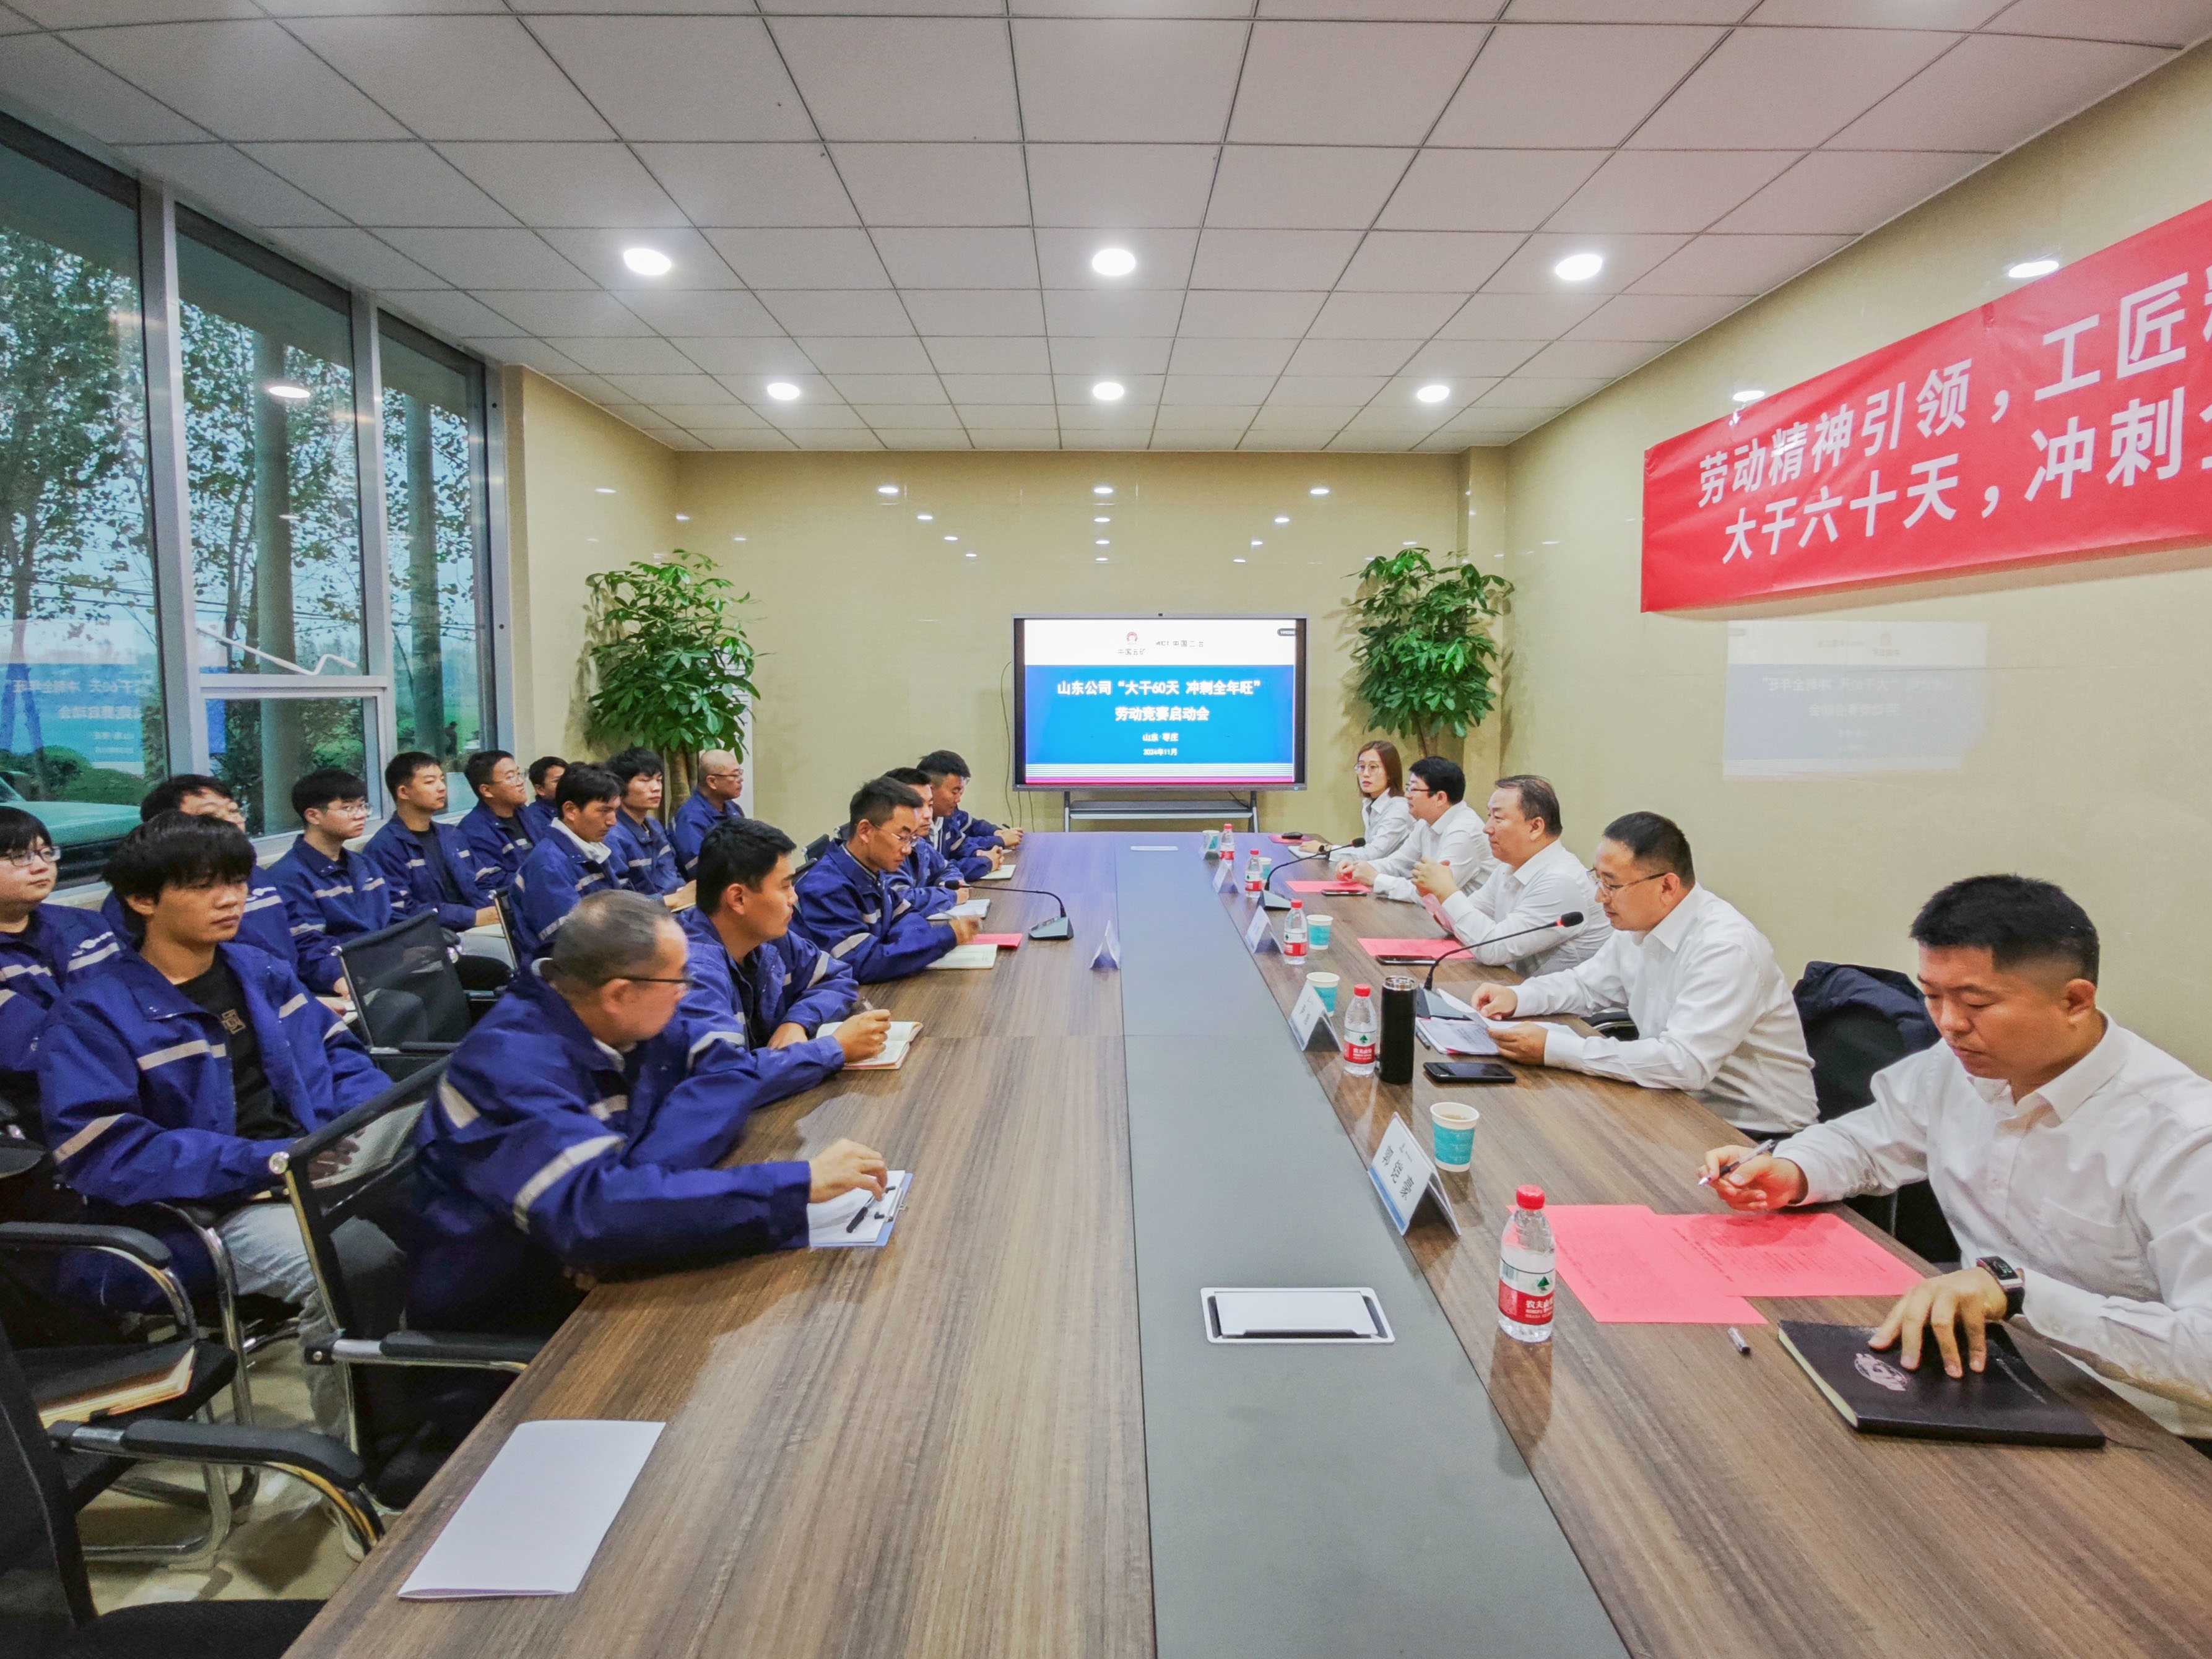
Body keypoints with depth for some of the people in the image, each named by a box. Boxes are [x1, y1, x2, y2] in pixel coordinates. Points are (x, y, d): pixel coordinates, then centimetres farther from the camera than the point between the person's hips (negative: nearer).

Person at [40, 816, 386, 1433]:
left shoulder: (260, 969, 14)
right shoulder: (95, 1014, -4)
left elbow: (339, 1058, 16)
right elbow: (106, 1155, -14)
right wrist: (270, 1162, -21)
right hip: (217, 1209, -6)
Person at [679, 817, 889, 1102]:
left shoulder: (767, 936, -3)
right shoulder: (695, 971, -25)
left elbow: (838, 977, 9)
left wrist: (798, 1023, -10)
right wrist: (838, 1048, -25)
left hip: (761, 1109, 7)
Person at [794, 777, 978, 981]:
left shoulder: (875, 873, 2)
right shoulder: (826, 888, -22)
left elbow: (905, 918, 14)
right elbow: (865, 966, -25)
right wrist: (946, 937, -22)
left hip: (870, 990, 7)